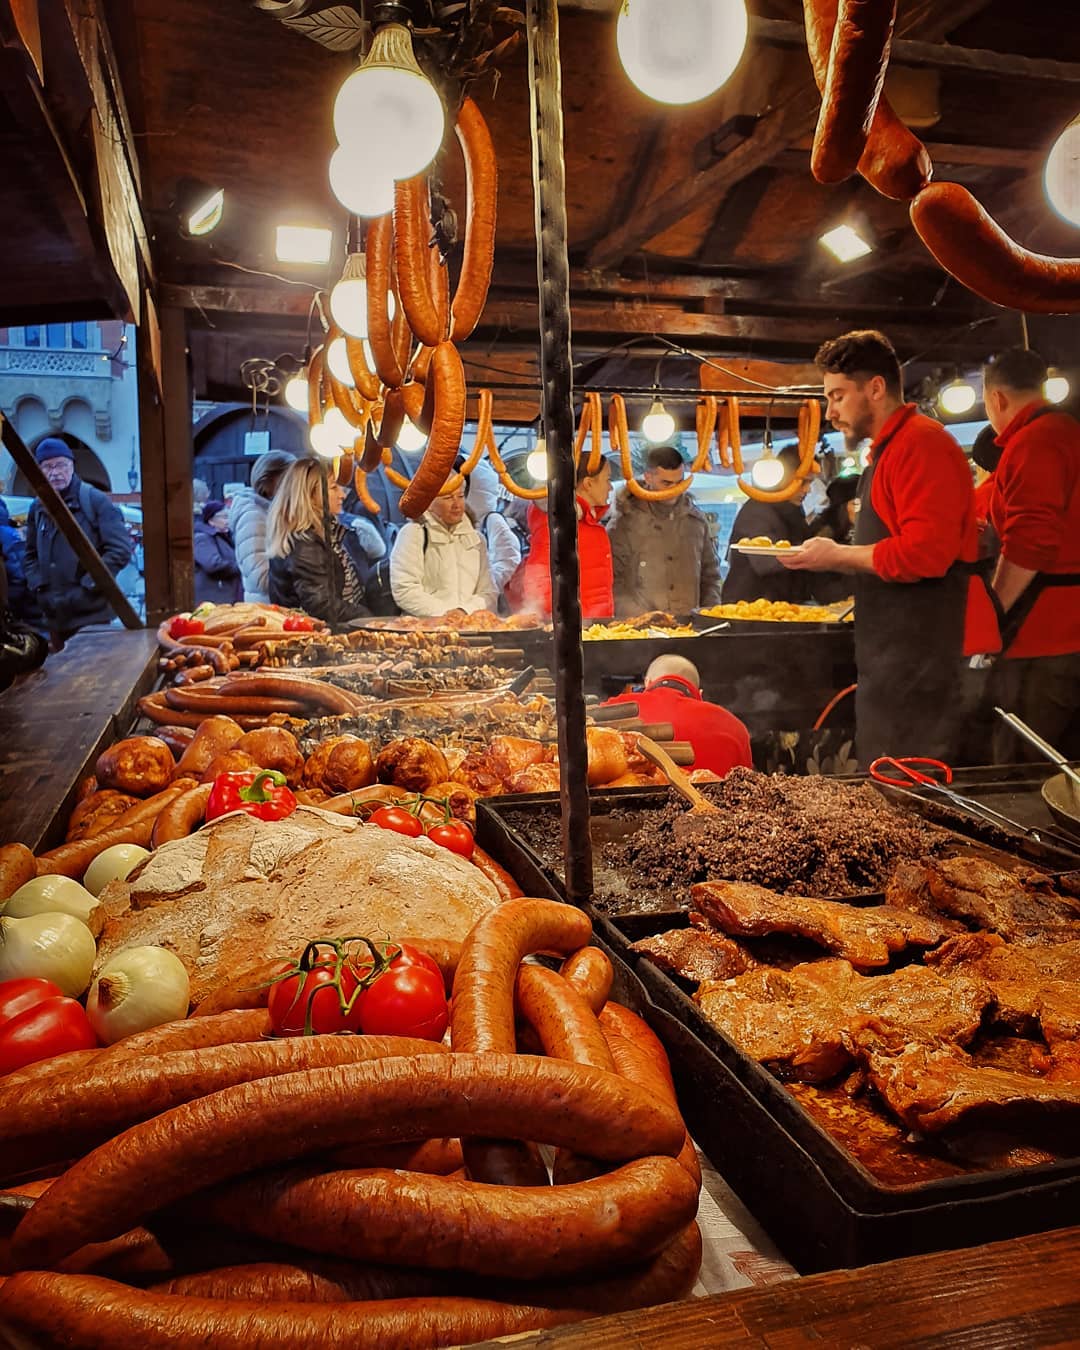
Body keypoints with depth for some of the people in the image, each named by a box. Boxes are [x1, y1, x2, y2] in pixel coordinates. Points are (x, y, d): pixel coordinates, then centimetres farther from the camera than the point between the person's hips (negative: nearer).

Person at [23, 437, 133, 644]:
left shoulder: (95, 501, -5)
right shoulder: (38, 509, 11)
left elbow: (121, 549, -12)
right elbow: (31, 555, 22)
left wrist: (87, 586, -15)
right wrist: (39, 587, 4)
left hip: (91, 614, -5)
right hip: (55, 617, 6)